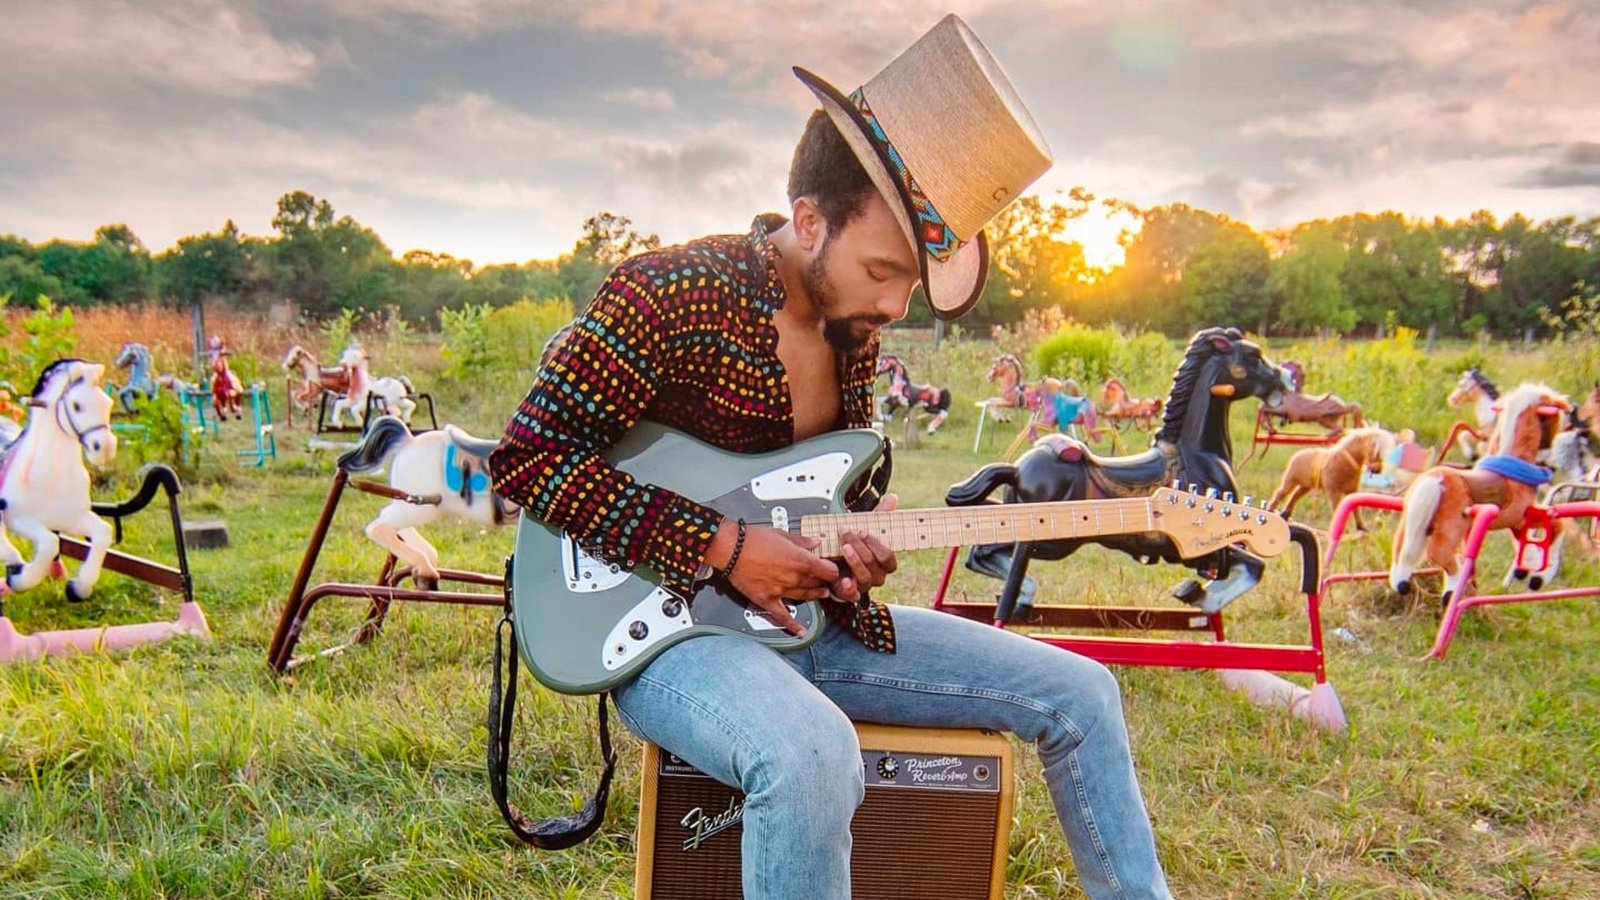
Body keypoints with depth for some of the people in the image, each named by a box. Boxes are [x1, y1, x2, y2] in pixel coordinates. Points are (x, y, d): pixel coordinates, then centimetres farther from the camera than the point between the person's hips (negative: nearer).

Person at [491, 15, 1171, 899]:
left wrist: (858, 544, -5)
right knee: (812, 753, -41)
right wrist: (724, 547, -21)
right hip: (672, 626, -7)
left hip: (809, 616, 7)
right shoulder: (669, 296, -18)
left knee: (1076, 693, 3)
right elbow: (525, 459, -18)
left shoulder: (853, 326, 5)